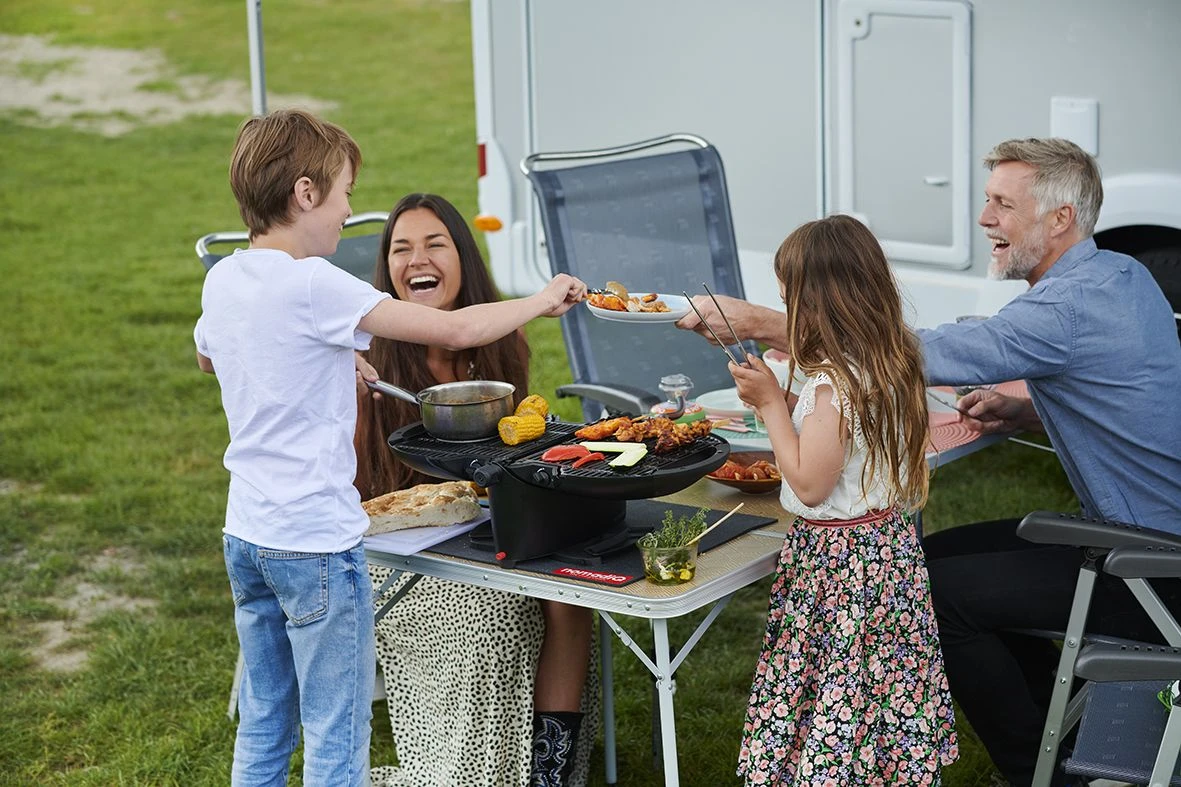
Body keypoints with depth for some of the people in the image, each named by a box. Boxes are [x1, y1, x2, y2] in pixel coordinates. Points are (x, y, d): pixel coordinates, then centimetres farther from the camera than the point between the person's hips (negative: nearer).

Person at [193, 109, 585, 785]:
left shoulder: (222, 280, 4)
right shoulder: (314, 286, -20)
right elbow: (455, 330, -21)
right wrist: (542, 300, -5)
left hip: (247, 535, 8)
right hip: (317, 540, -8)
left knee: (263, 728, 18)